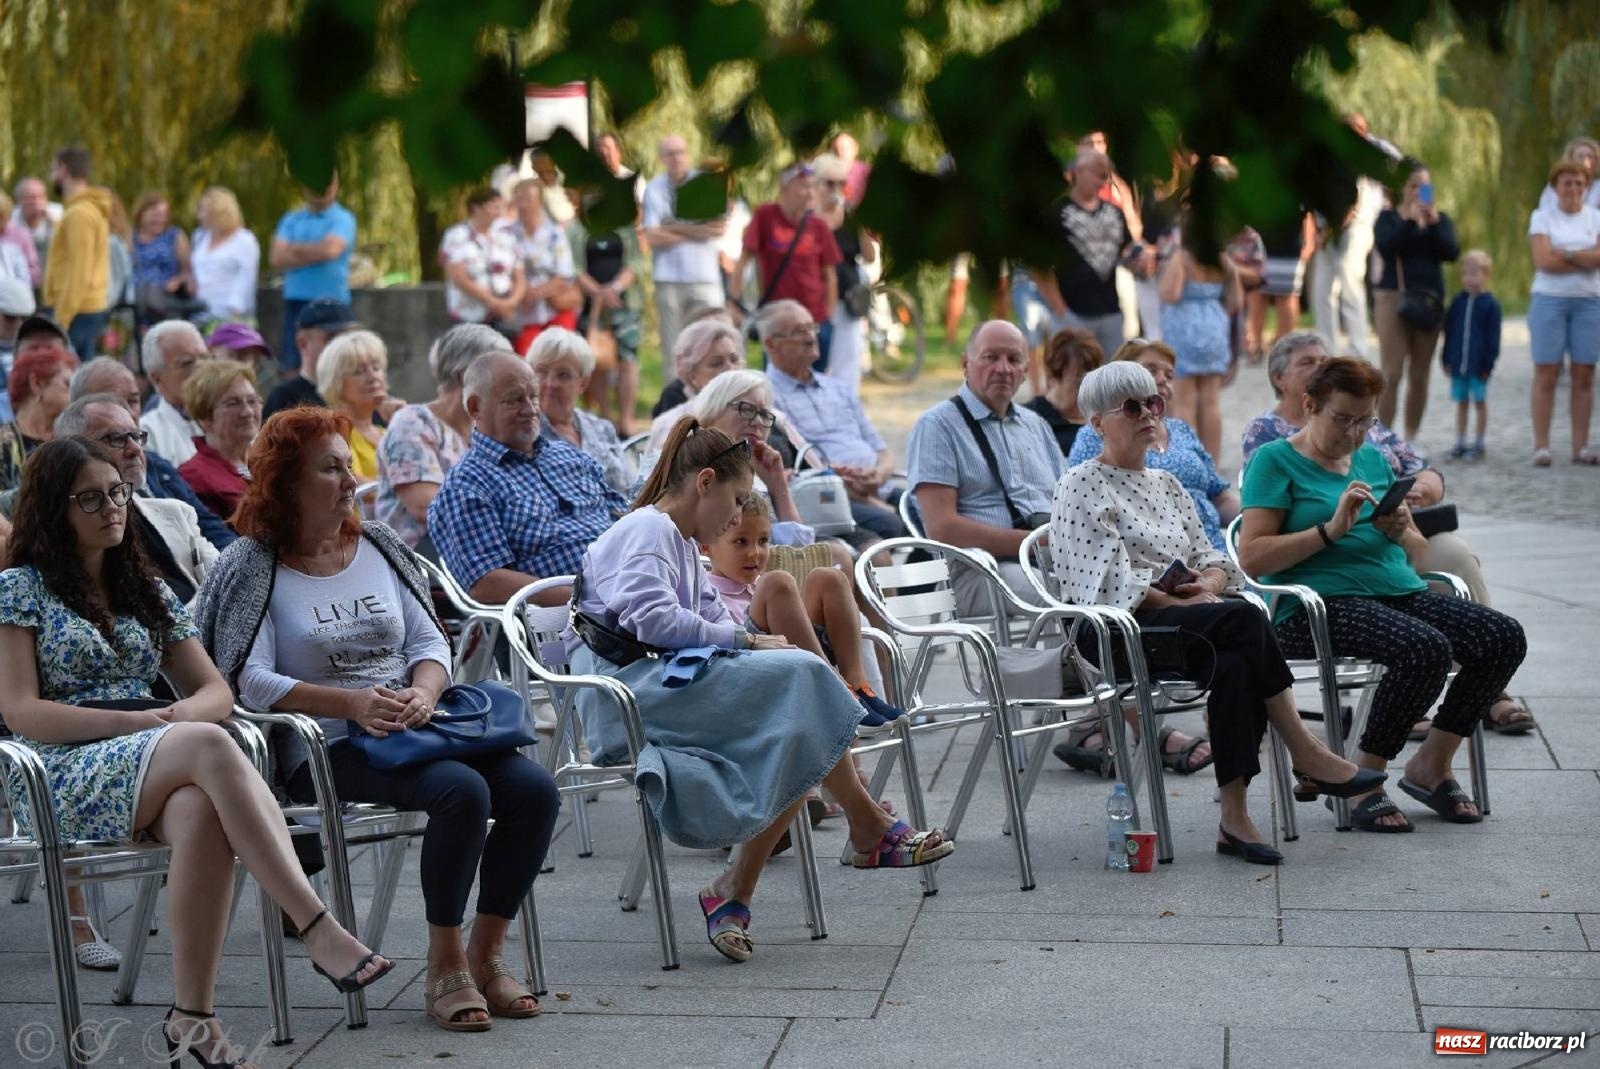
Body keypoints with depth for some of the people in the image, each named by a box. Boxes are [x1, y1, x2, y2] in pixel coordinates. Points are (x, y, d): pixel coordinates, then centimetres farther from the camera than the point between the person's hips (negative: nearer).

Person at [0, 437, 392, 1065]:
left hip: (152, 780, 4)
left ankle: (191, 1018, -36)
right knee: (207, 746, -35)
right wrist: (138, 720, -12)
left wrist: (181, 712, -7)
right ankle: (321, 931, -42)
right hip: (64, 780, -4)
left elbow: (216, 692, 19)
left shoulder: (146, 590, 23)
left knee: (200, 811, -36)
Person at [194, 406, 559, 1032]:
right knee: (462, 789, -32)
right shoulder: (254, 568, -1)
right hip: (326, 747, -6)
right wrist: (353, 704, -22)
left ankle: (486, 953, -4)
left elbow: (429, 640, 13)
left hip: (414, 725, 6)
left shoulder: (378, 546, 15)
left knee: (535, 789, -17)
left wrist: (424, 692, -10)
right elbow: (251, 681, -11)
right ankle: (444, 964, -16)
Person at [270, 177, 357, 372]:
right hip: (295, 302, 4)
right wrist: (314, 254, -7)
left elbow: (330, 249, -17)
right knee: (293, 366, 5)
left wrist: (296, 249, -1)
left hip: (331, 301, -4)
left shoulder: (342, 219, 1)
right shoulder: (291, 220, 13)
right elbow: (276, 258, 1)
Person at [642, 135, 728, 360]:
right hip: (669, 279, 0)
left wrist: (674, 228, -6)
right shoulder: (654, 188, 6)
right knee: (673, 347, 1)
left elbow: (719, 227, -3)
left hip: (705, 276, 0)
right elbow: (652, 238, -4)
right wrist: (694, 232, -5)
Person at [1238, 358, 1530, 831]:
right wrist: (1331, 529, -17)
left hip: (1401, 592, 7)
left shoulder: (1372, 458, 22)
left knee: (1505, 636, -14)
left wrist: (1400, 530, 1)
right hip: (1318, 606, -7)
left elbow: (1417, 549, 25)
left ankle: (1431, 765, 1)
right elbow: (1252, 557, -10)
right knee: (1426, 647, -33)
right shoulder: (1275, 460, 1)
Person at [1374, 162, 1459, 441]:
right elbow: (1386, 247, -14)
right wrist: (1411, 220, -20)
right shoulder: (1388, 217, 5)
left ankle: (1411, 439, 13)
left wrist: (1433, 223, -15)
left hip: (1429, 299, 3)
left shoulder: (1440, 219, 13)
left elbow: (1451, 252, -4)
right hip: (1393, 297, -3)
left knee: (1419, 376, 5)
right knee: (1392, 375, -10)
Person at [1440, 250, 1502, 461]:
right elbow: (1448, 331, 10)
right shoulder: (1458, 302, 6)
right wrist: (1447, 359, 5)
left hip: (1478, 365, -4)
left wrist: (1488, 363, -9)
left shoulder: (1490, 304, -6)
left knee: (1480, 402, 5)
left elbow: (1493, 337, -5)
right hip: (1458, 363, 4)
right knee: (1461, 402, 10)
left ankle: (1479, 444, 12)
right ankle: (1460, 443, 17)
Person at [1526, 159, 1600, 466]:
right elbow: (1543, 261, -9)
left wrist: (1565, 254, -11)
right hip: (1549, 300, -2)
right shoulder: (1542, 217, 4)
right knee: (1546, 375, -4)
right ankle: (1541, 446, -3)